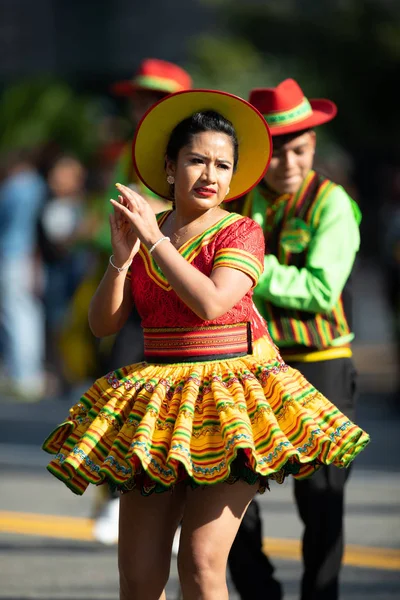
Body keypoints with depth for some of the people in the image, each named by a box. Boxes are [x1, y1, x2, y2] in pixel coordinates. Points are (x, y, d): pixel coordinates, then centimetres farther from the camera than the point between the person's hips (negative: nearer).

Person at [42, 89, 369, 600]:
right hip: (154, 402, 4)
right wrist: (121, 258, -11)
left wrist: (156, 241, -16)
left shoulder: (241, 233, -4)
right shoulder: (142, 231, 9)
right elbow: (102, 324, 5)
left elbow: (210, 303, -20)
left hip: (228, 400, -4)